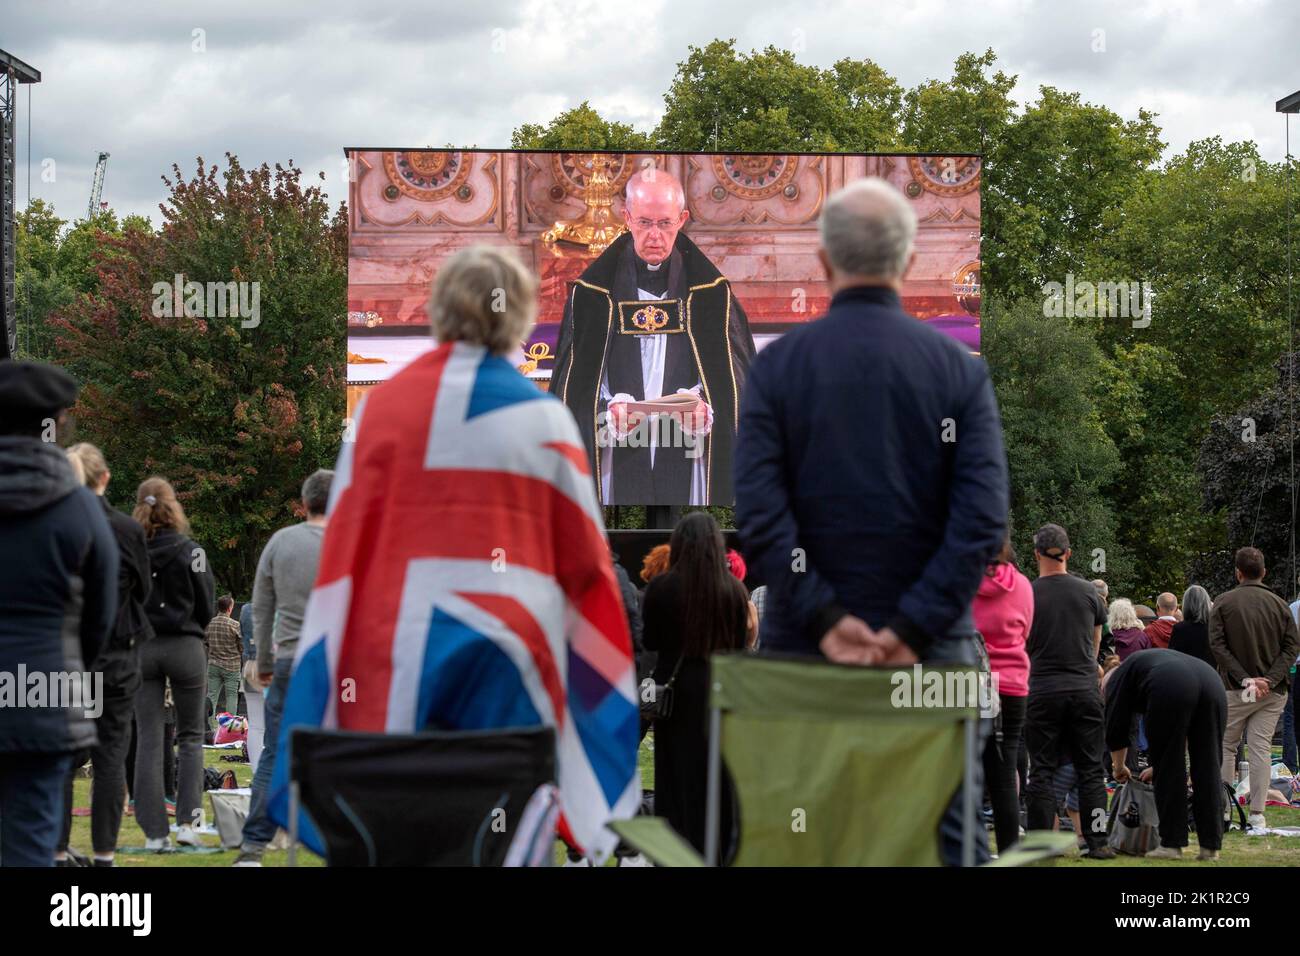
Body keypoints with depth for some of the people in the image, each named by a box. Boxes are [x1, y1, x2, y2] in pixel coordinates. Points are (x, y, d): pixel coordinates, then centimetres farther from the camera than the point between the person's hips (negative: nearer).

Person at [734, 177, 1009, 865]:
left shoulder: (778, 364, -2)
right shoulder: (958, 368, -1)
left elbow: (759, 517, -11)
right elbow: (983, 519, -10)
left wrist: (824, 620, -11)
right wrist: (914, 628, -13)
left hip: (801, 649, 0)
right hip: (932, 649, 0)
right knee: (952, 830, 5)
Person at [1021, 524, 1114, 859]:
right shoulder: (1087, 592, 4)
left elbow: (1021, 646, 7)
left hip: (1043, 691, -2)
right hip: (1085, 690, 2)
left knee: (1042, 771, 2)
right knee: (1090, 770, 6)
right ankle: (1097, 842, 4)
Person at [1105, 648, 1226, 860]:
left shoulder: (1117, 678, 25)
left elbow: (1116, 731, 21)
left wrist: (1119, 767, 36)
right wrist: (1159, 766, 47)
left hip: (1171, 690, -6)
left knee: (1168, 770, 6)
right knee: (1207, 769, 10)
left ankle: (1171, 844, 8)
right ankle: (1210, 846, 11)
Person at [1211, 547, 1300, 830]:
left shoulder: (1223, 603, -2)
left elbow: (1217, 645, -10)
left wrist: (1244, 678, -13)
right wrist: (1270, 679, -8)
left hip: (1235, 690, -2)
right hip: (1273, 692, 2)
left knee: (1226, 747, 9)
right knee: (1261, 748, 2)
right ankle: (1257, 814, -1)